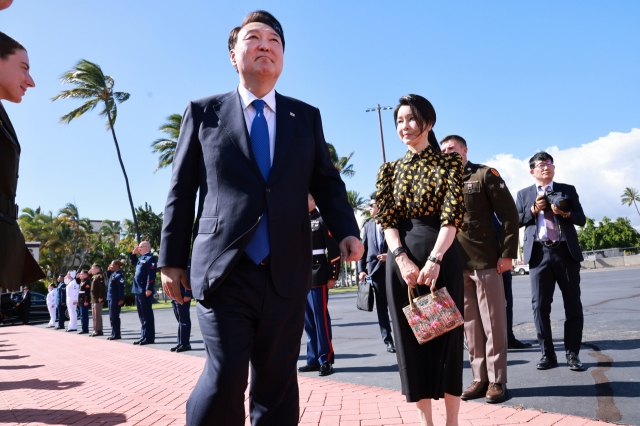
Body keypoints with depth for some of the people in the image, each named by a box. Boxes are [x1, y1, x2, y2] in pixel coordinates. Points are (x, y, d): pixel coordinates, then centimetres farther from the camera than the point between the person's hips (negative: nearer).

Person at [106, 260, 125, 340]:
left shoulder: (119, 275, -15)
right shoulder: (113, 274, 12)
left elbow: (121, 288, -19)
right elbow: (108, 277, 35)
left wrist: (121, 299, -22)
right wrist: (108, 270, 16)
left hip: (115, 299, -10)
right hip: (111, 298, 10)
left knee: (114, 317, -4)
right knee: (112, 317, 13)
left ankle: (116, 335, 2)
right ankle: (114, 334, 20)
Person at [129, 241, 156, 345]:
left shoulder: (150, 258, -11)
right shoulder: (141, 258, 17)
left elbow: (151, 275, -20)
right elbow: (133, 262, 38)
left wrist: (149, 289, -25)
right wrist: (134, 253, 20)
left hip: (145, 291, -10)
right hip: (138, 290, 10)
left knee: (147, 315, -5)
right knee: (142, 315, 13)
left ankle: (149, 338, -1)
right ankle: (144, 336, 20)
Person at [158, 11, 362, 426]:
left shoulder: (307, 117, 13)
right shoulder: (204, 112, 8)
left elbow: (327, 183, 11)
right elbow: (182, 190, 8)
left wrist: (347, 231, -7)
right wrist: (172, 258, 4)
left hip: (287, 272, 2)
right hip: (224, 269, -2)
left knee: (277, 384, 10)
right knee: (226, 377, -8)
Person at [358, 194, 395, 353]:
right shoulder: (368, 226, 14)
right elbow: (363, 249, 11)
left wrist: (390, 256, -14)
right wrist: (361, 270, 2)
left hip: (392, 268, -4)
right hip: (375, 269, 4)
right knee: (381, 306, 5)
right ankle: (388, 340, 11)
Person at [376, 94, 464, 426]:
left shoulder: (448, 162, 3)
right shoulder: (389, 169, 11)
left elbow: (453, 215, -7)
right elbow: (386, 219, 3)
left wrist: (434, 260, -18)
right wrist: (402, 258, -13)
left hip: (442, 256, -3)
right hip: (401, 258, 3)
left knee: (446, 336, 3)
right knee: (411, 339, 6)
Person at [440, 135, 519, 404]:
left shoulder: (485, 174, 3)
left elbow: (508, 214, -2)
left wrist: (507, 253, -9)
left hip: (486, 261, -4)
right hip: (456, 265, 4)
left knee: (493, 325, 2)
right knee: (470, 326, 8)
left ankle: (497, 381, 12)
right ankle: (480, 378, 18)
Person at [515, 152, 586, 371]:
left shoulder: (568, 190, 13)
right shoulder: (524, 194, 13)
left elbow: (581, 219, 7)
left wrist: (565, 213, -12)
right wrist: (533, 210, -8)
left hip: (566, 251, 1)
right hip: (539, 253, 0)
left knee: (573, 304, 2)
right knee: (540, 305, -2)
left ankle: (572, 354, 12)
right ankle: (547, 354, 8)